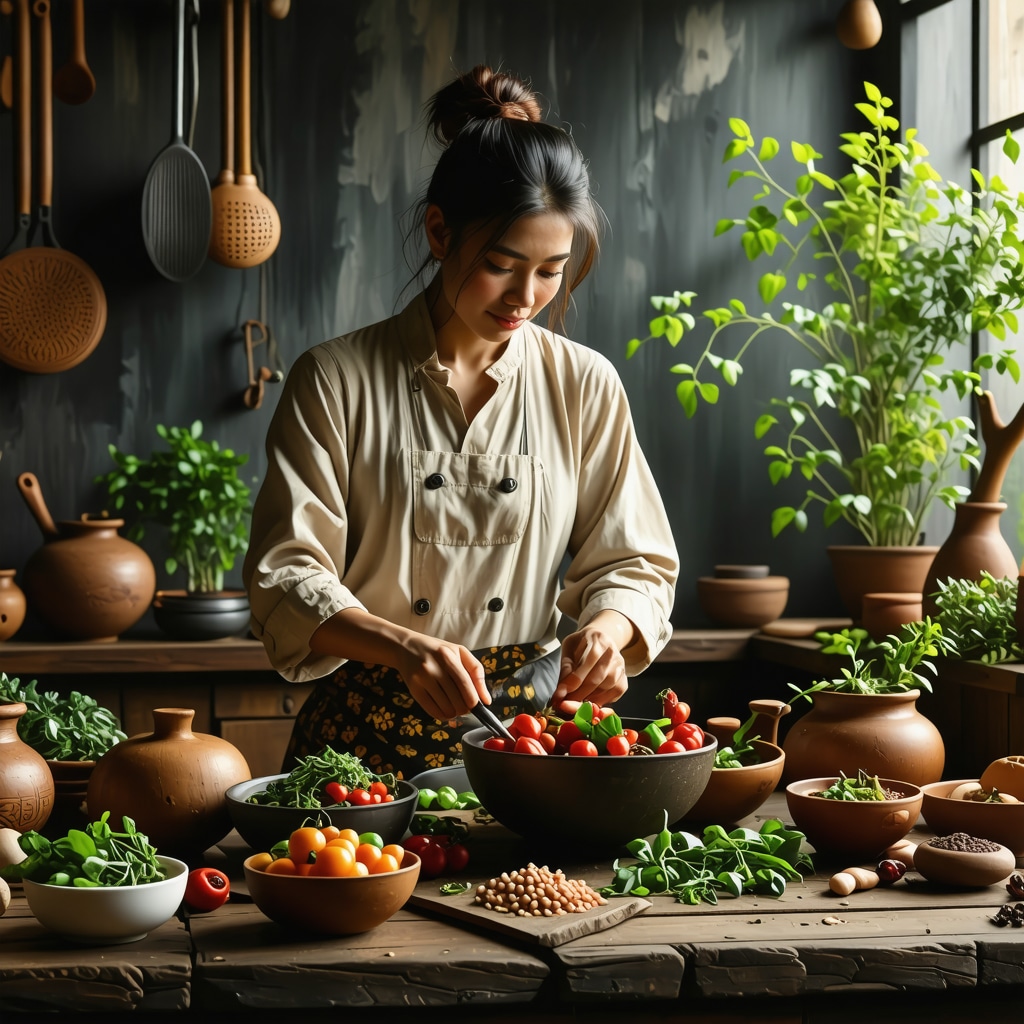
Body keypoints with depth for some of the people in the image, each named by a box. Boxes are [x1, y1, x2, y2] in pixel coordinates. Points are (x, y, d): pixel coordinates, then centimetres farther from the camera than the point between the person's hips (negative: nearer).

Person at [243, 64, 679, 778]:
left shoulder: (585, 386, 7)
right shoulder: (336, 380, -1)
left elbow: (634, 563, 11)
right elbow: (286, 574, -5)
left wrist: (606, 629, -12)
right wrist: (404, 648, -22)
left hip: (530, 724, 2)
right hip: (371, 736, -1)